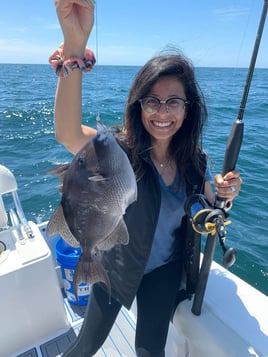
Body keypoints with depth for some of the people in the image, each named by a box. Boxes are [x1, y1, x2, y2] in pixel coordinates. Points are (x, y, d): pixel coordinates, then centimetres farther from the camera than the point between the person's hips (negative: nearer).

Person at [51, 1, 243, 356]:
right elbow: (68, 134, -45)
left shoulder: (195, 161, -12)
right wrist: (75, 46, -58)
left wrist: (222, 193, -20)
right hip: (117, 266, -2)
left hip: (164, 270, 3)